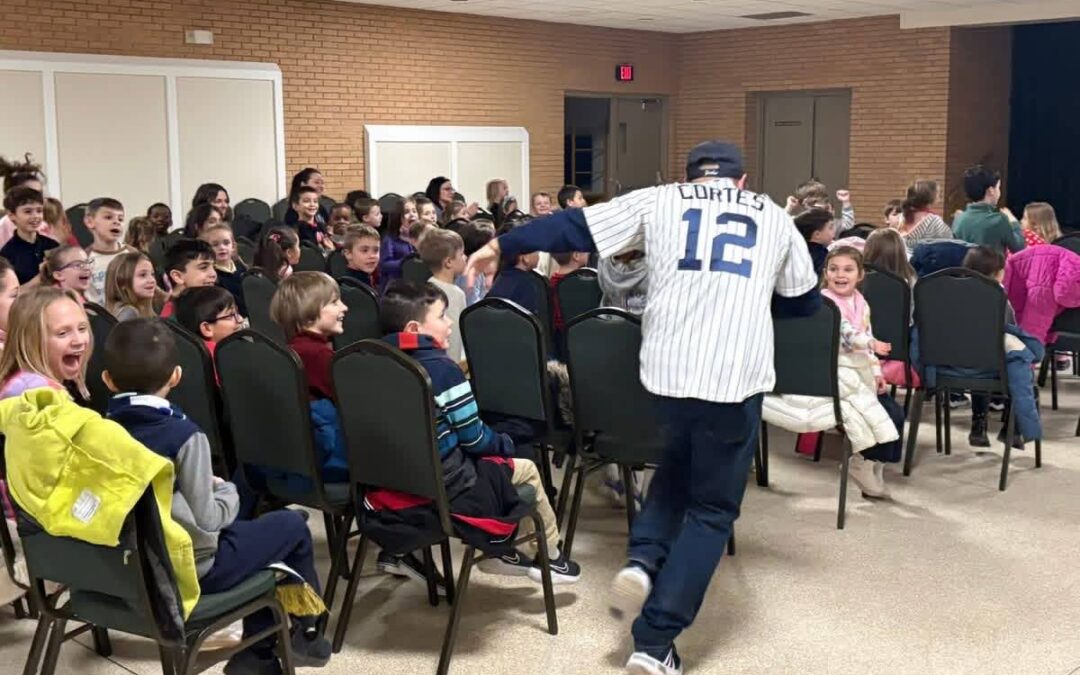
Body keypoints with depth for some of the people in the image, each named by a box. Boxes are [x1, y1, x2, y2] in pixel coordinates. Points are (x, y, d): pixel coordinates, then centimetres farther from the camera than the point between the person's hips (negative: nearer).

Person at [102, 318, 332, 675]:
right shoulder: (182, 434, -22)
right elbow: (207, 518, -23)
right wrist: (227, 490, -2)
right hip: (189, 567, -7)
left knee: (246, 530, 28)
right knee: (291, 526, 10)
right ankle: (305, 632, 29)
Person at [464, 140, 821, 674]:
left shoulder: (660, 200, 14)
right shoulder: (774, 218, 18)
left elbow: (575, 227, 12)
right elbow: (805, 302, 28)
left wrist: (500, 246, 20)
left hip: (666, 366, 1)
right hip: (737, 374, -1)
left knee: (679, 461, 31)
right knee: (712, 508, 10)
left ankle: (644, 558, 10)